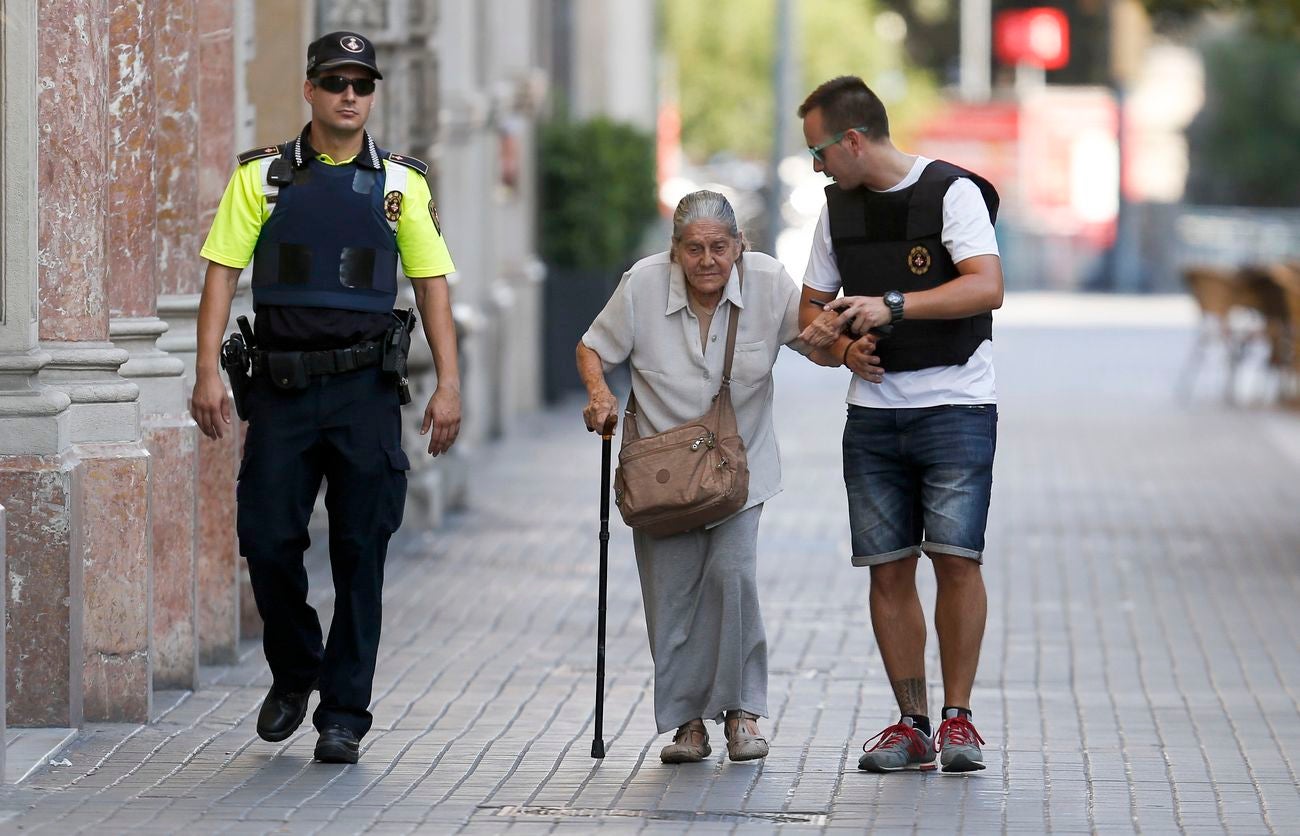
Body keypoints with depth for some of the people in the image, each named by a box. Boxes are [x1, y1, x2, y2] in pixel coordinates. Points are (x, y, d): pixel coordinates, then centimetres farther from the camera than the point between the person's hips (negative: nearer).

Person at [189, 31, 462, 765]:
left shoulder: (400, 184, 5)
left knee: (360, 553, -1)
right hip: (281, 388, 0)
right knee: (268, 540, -1)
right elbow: (223, 273, 1)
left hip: (365, 391, 0)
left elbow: (432, 285, 5)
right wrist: (208, 371, -9)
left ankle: (344, 716, 6)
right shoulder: (263, 177, 4)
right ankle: (294, 674, 25)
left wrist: (449, 385, -3)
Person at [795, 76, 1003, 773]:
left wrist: (891, 306, -25)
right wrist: (842, 342, -2)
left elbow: (987, 288, -18)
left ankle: (957, 716, -3)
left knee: (956, 555, -13)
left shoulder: (953, 192, -6)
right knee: (888, 567, 0)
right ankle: (911, 723, 6)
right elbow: (813, 304, 20)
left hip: (955, 407, -5)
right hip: (873, 413, 5)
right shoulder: (839, 207, 13)